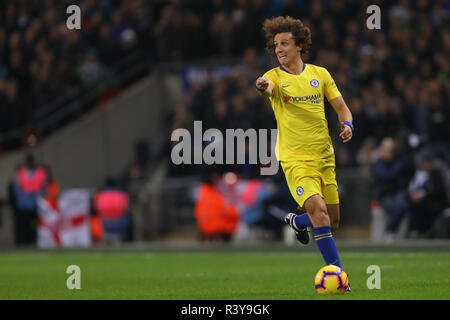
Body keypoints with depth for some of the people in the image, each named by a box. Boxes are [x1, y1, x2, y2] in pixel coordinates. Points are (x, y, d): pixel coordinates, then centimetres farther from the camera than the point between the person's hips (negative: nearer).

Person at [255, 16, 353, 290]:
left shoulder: (320, 74, 6)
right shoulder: (275, 77, -4)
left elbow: (341, 107, 11)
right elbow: (268, 89, -29)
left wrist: (347, 125, -11)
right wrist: (262, 87, -53)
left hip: (324, 156, 4)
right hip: (296, 159, -4)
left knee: (332, 222, 9)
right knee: (318, 209, -24)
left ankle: (296, 221, 42)